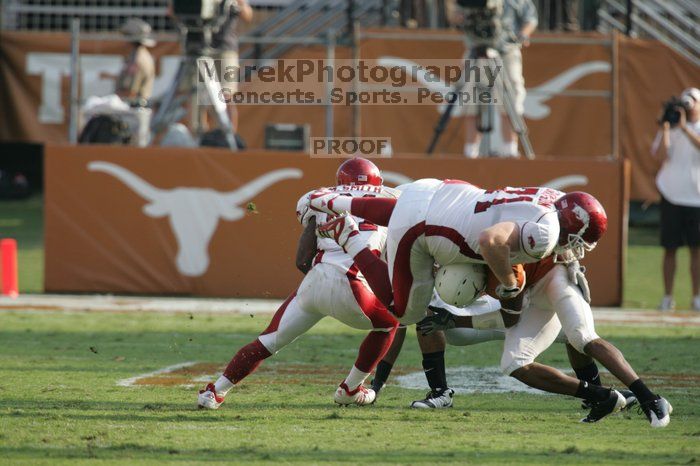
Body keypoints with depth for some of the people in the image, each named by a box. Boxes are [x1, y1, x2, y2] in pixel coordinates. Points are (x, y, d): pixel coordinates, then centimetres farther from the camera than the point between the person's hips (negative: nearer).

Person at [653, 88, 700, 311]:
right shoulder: (673, 129, 8)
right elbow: (665, 155, -5)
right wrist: (665, 129, -14)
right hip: (672, 193, 1)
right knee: (670, 248, 1)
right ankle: (667, 297, 5)